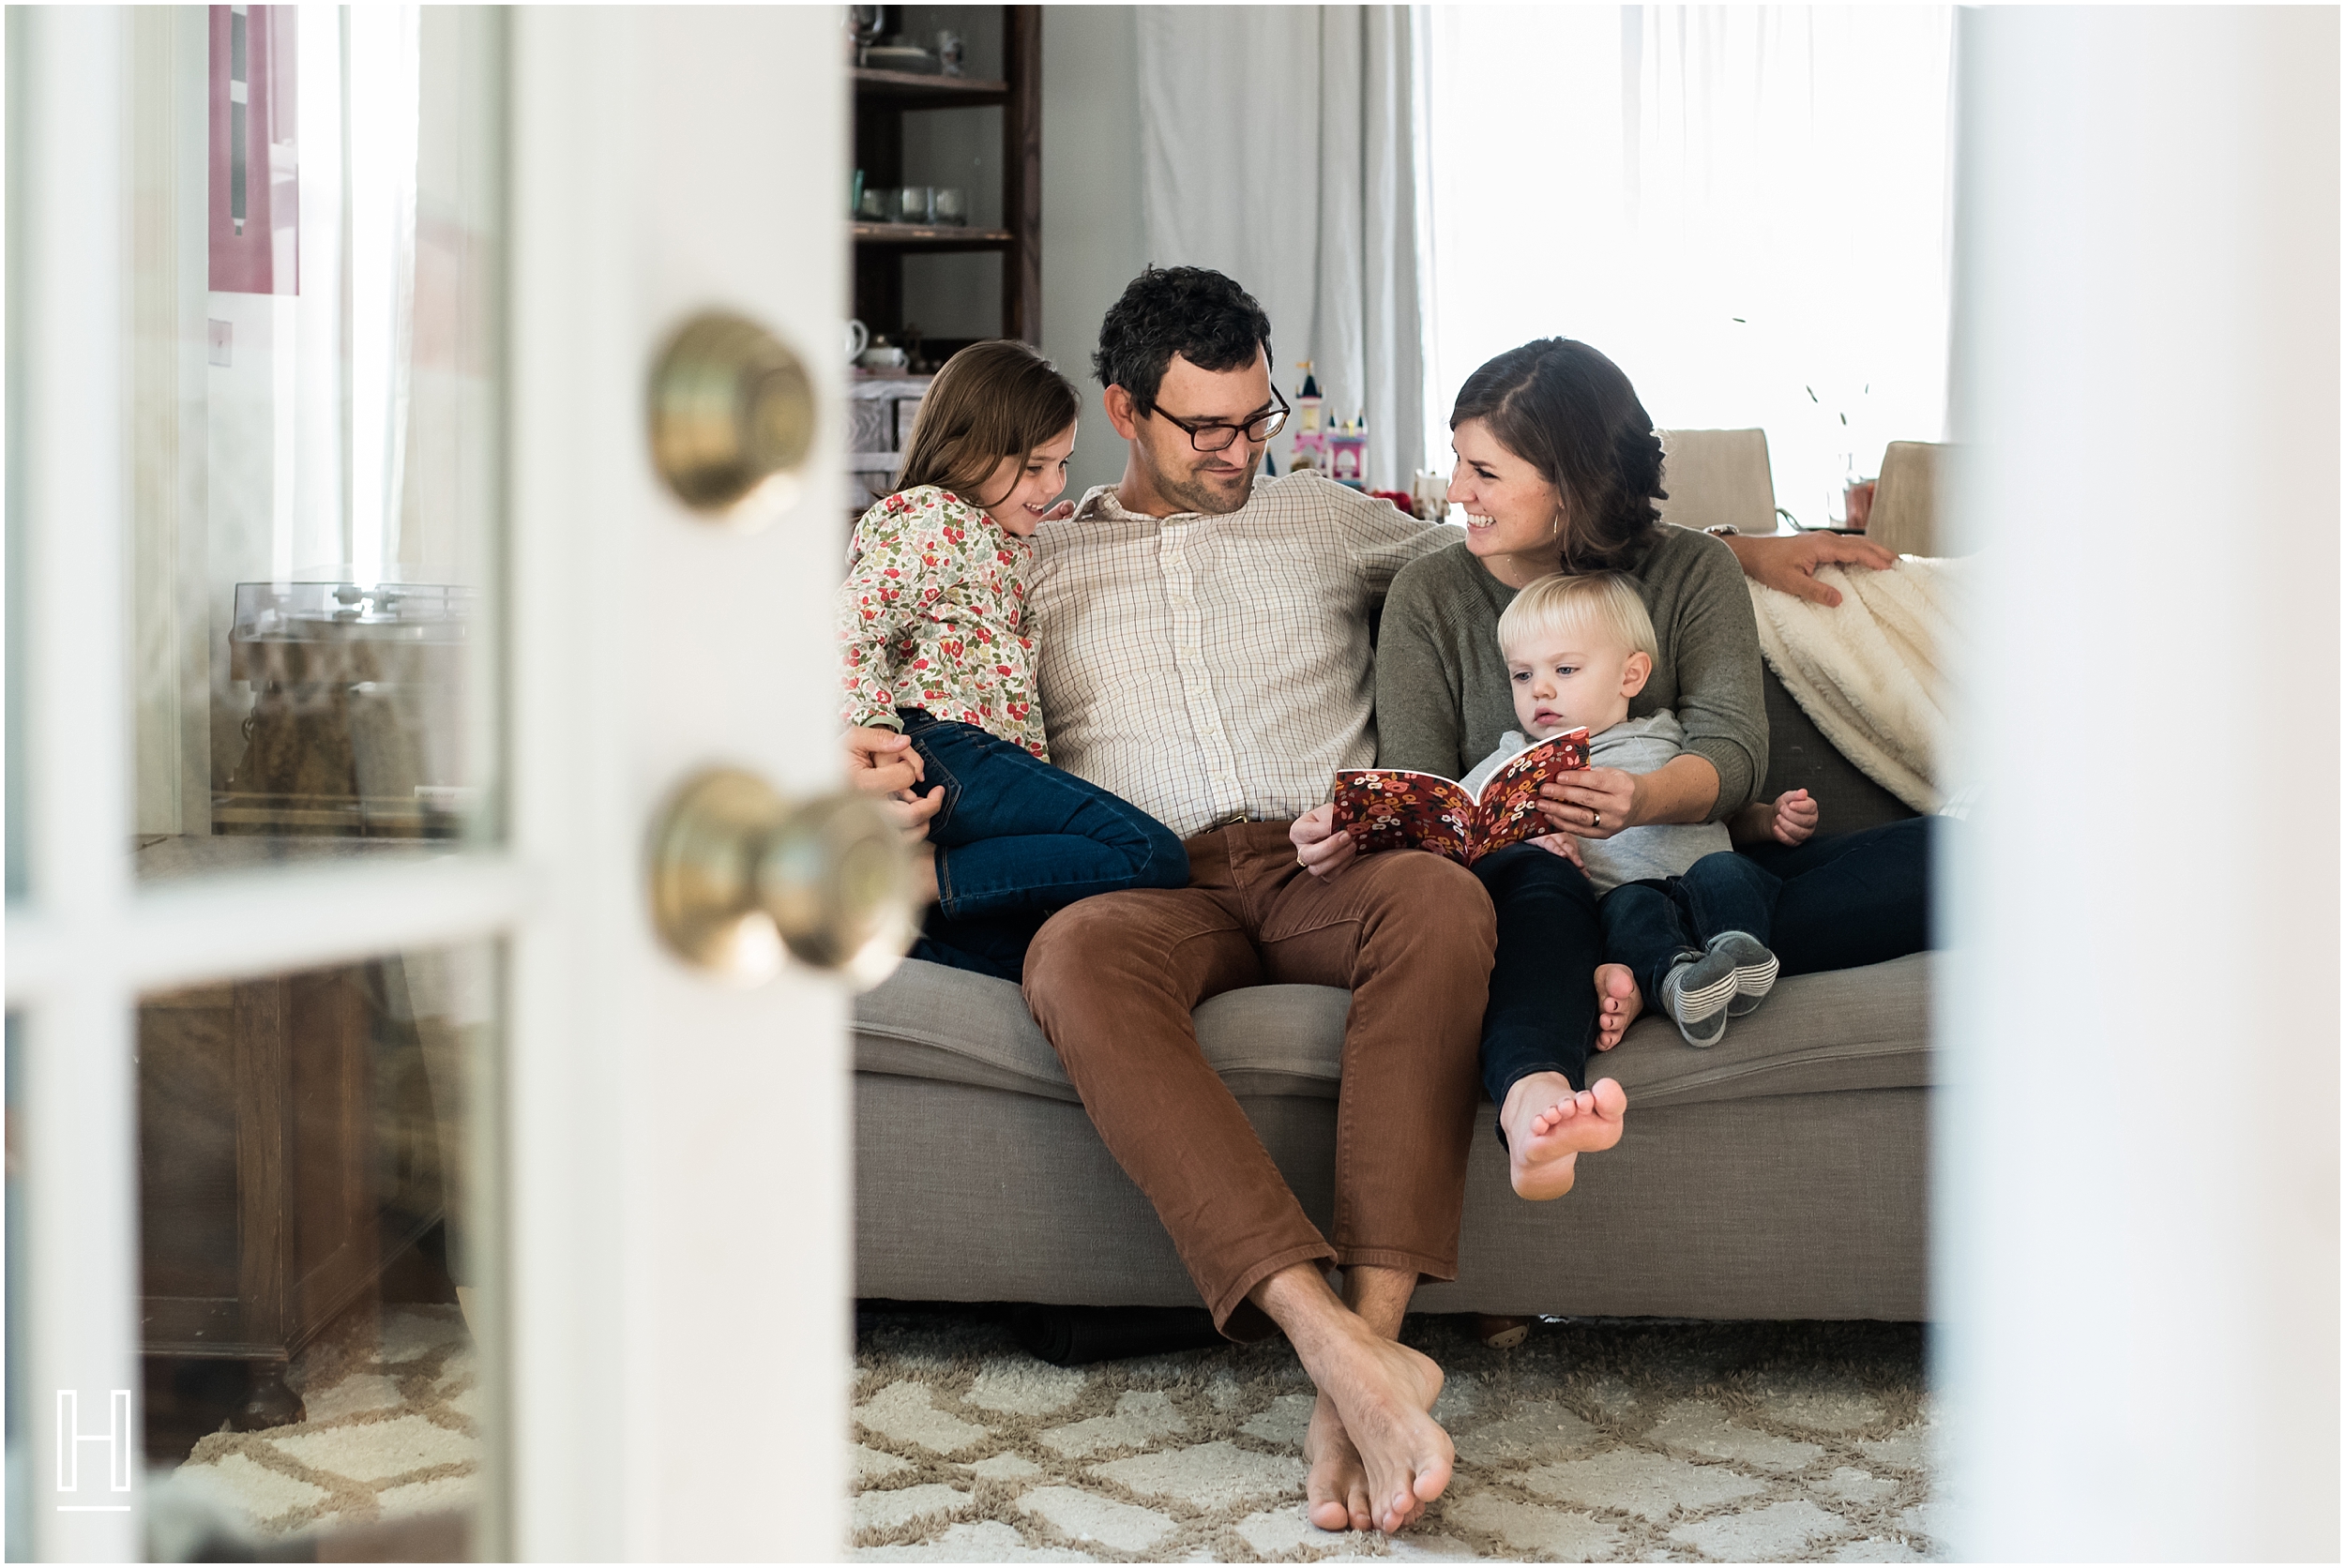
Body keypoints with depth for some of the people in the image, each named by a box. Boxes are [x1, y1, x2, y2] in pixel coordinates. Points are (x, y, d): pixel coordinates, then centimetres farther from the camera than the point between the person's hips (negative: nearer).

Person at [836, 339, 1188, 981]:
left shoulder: (1010, 547, 33)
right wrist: (874, 729, -22)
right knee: (1154, 857, -21)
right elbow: (853, 627, -8)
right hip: (943, 748, -10)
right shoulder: (930, 517, 3)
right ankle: (914, 879, -23)